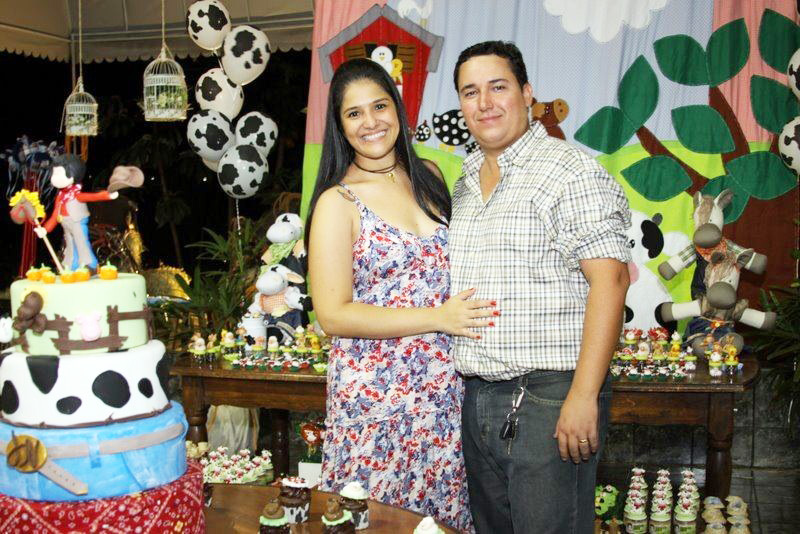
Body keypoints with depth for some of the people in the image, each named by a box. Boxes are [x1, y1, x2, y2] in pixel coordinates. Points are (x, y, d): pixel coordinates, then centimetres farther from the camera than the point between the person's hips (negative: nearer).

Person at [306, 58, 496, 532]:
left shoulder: (428, 176, 7)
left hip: (447, 384, 5)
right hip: (377, 390, -5)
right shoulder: (338, 203, -9)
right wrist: (438, 319, -17)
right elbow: (333, 315, -13)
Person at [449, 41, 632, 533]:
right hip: (476, 398, 8)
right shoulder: (464, 184, 14)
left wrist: (583, 396, -23)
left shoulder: (569, 172, -11)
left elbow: (609, 279, -19)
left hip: (549, 397, -8)